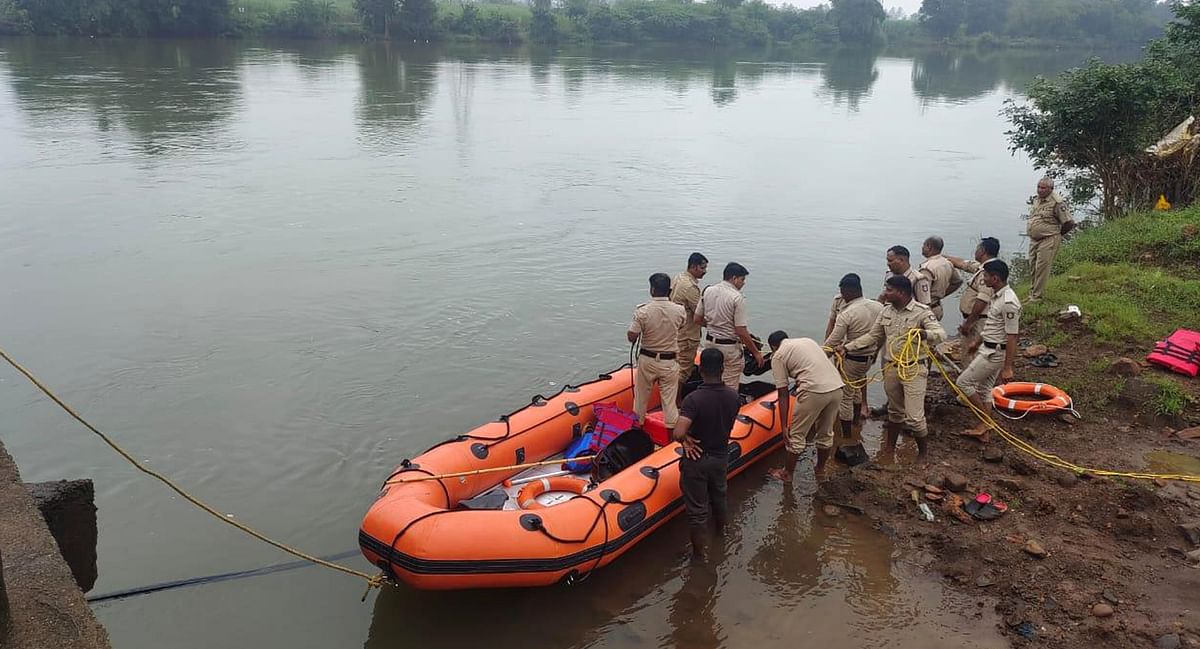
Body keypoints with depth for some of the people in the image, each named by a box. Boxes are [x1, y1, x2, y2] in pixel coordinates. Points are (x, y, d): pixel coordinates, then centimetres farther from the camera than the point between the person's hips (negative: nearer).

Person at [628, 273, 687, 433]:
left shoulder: (642, 311, -18)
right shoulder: (679, 310, -11)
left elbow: (631, 337, -12)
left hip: (647, 360, 0)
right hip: (670, 362, 1)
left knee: (641, 396, 17)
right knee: (669, 398, 10)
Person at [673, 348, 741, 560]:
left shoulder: (693, 399, -29)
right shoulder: (733, 396, -12)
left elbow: (678, 433, -36)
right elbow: (729, 426, 3)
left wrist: (686, 440, -16)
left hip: (696, 461, -5)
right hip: (721, 457, 5)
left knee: (696, 508, 11)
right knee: (718, 496, 30)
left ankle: (698, 553, 25)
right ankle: (721, 530, 55)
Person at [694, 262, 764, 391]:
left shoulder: (707, 291, 1)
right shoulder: (737, 298, -18)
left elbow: (697, 319, 8)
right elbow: (741, 332, -18)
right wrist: (756, 352, -8)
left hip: (710, 342, 7)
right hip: (729, 347, -7)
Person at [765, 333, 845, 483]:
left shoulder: (778, 356, 9)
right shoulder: (808, 340, 27)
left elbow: (783, 396, 6)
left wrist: (784, 426, 9)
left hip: (814, 392, -6)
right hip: (837, 387, 7)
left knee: (797, 435, 11)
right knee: (826, 433, 24)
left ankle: (787, 473, 23)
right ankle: (820, 469, 40)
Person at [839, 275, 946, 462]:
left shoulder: (921, 312, -14)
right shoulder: (886, 312, 4)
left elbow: (941, 334, -24)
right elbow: (872, 336, 10)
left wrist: (925, 334, -47)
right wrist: (847, 347, 1)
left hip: (914, 369, -5)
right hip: (891, 368, 5)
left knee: (914, 417, -3)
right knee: (895, 411, 21)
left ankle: (923, 450, 20)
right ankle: (890, 446, 37)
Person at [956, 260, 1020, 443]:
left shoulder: (1008, 302, -25)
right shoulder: (997, 295, 6)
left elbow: (1012, 337, -24)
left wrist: (1007, 368, -22)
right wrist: (977, 343, 30)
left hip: (995, 353, -10)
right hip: (987, 349, 10)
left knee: (963, 382, -3)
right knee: (984, 388, 15)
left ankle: (986, 422, 8)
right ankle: (983, 430, 23)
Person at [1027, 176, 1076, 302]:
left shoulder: (1057, 202, -14)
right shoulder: (1035, 200, 10)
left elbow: (1068, 223, -13)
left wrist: (1057, 234, 0)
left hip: (1048, 240, -8)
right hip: (1034, 240, 8)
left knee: (1042, 267, -7)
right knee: (1033, 266, 14)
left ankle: (1036, 296, -4)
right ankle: (1034, 290, 28)